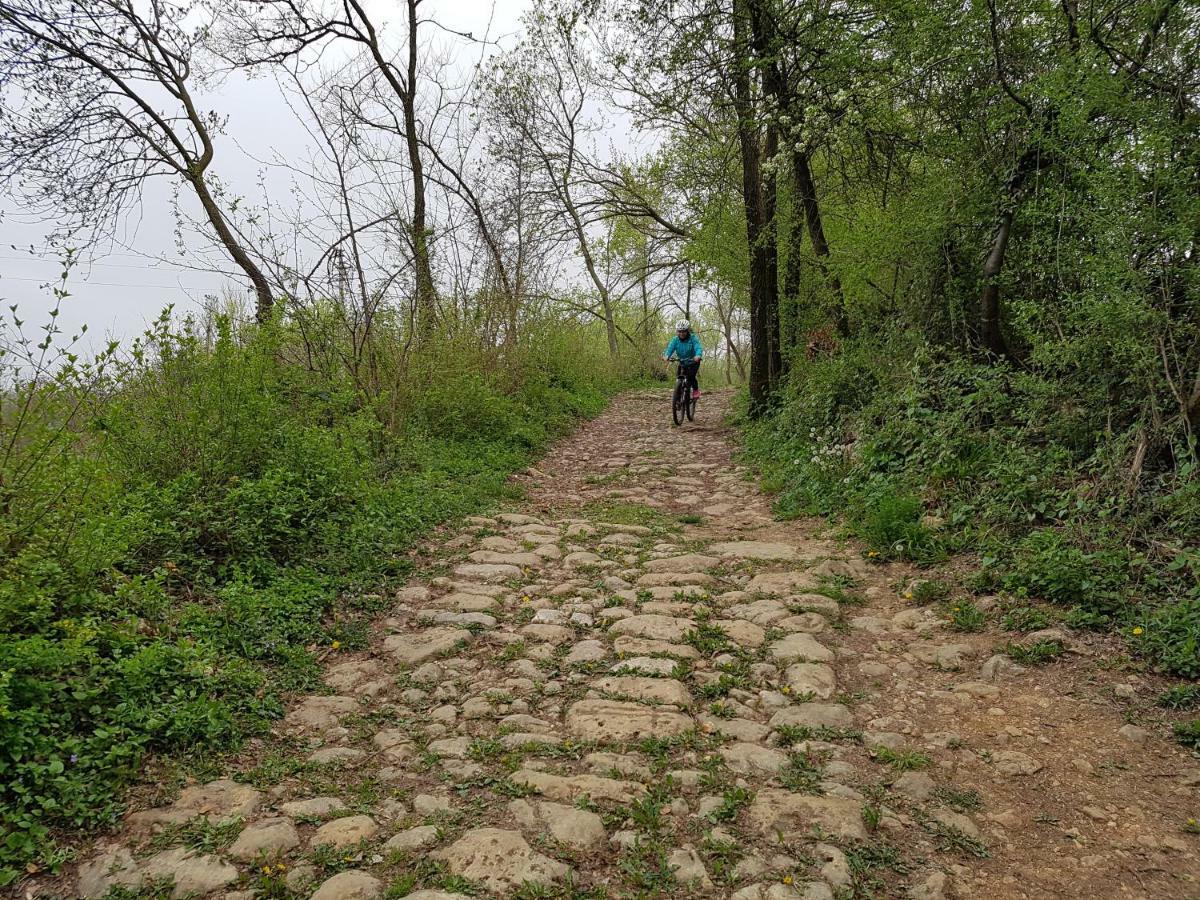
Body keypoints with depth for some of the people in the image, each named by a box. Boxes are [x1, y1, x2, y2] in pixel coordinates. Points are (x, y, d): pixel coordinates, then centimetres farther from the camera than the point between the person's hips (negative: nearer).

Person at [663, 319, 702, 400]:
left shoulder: (693, 338, -19)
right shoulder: (675, 340, -10)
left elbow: (698, 348, -31)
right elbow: (670, 348, -22)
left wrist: (698, 356, -54)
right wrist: (666, 356, -45)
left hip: (693, 361, -4)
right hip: (682, 362, 4)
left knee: (691, 376, -22)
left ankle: (696, 390, 0)